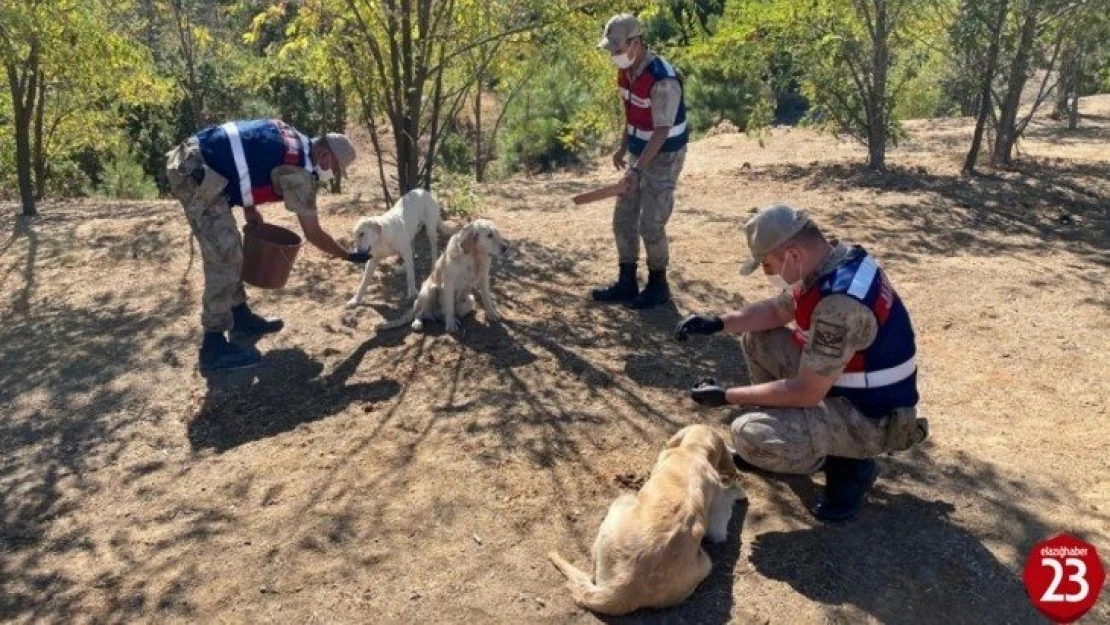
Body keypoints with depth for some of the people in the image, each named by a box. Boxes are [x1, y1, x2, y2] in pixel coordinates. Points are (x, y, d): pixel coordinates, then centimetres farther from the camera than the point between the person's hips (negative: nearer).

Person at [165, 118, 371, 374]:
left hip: (189, 161, 10)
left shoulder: (291, 138, 13)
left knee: (227, 250, 19)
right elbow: (313, 233, -4)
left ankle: (240, 316, 33)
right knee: (225, 256, -9)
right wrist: (348, 256, 8)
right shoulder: (299, 172, -12)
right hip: (196, 174, -10)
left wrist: (250, 208, 19)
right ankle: (213, 347, -5)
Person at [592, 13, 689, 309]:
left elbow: (662, 131, -26)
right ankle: (626, 283, 19)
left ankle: (658, 285, 13)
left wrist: (637, 170, -30)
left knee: (651, 225, -5)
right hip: (640, 153, 8)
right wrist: (623, 148, 15)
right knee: (623, 219, 9)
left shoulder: (663, 80, -27)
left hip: (663, 157, -8)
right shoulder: (626, 71, 0)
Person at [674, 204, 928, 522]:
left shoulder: (841, 303, -34)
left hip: (870, 417, -9)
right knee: (756, 339, 10)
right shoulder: (837, 259, -4)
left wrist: (727, 396, -18)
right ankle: (787, 436, 18)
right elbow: (777, 310, 11)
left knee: (750, 435, -27)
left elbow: (806, 393, -27)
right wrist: (717, 322, -4)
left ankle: (848, 465, -1)